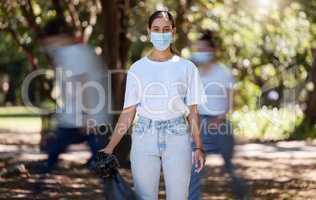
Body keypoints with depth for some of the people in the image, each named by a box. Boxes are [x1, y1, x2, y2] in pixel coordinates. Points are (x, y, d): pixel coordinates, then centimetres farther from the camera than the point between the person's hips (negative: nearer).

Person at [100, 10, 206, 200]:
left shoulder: (187, 67, 4)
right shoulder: (138, 68, 5)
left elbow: (192, 111, 5)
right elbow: (128, 113, 5)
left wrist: (199, 147, -2)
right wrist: (110, 147, -1)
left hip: (177, 137, 0)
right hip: (144, 137, 1)